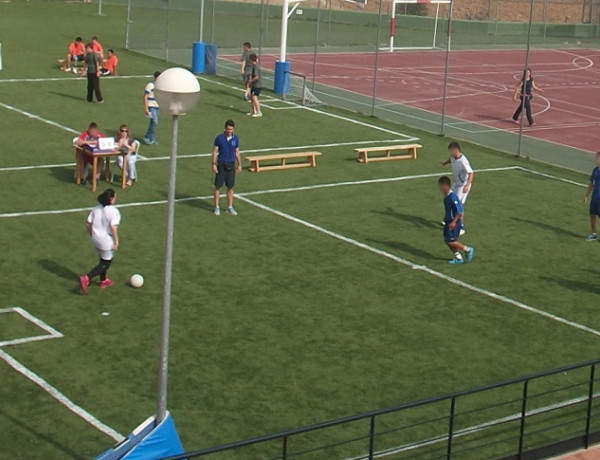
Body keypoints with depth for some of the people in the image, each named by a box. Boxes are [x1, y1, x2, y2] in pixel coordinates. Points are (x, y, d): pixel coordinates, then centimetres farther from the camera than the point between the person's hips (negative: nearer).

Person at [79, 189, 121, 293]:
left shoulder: (96, 209, 1)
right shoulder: (113, 211, -19)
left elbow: (88, 223, 3)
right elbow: (112, 227, -26)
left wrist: (92, 234, 17)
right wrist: (116, 241, -18)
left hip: (95, 239, 7)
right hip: (107, 241, -7)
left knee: (103, 260, 27)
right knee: (106, 264, 6)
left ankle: (103, 280, 41)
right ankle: (86, 279, -10)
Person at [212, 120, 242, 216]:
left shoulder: (235, 138, 2)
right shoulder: (219, 138, -7)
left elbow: (237, 152, 11)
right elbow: (215, 151, -4)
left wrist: (239, 165, 9)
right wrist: (214, 164, -10)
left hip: (231, 165, 3)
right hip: (221, 165, -3)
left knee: (230, 187, 7)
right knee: (218, 186, 0)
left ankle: (230, 207, 16)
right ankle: (217, 207, 9)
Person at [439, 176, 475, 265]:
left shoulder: (453, 196, -25)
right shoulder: (446, 195, 3)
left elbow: (460, 211, -24)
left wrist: (454, 222, -25)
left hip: (454, 223, -10)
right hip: (448, 221, 10)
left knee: (451, 241, -6)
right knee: (446, 240, 11)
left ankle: (468, 250, 11)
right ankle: (458, 258, 21)